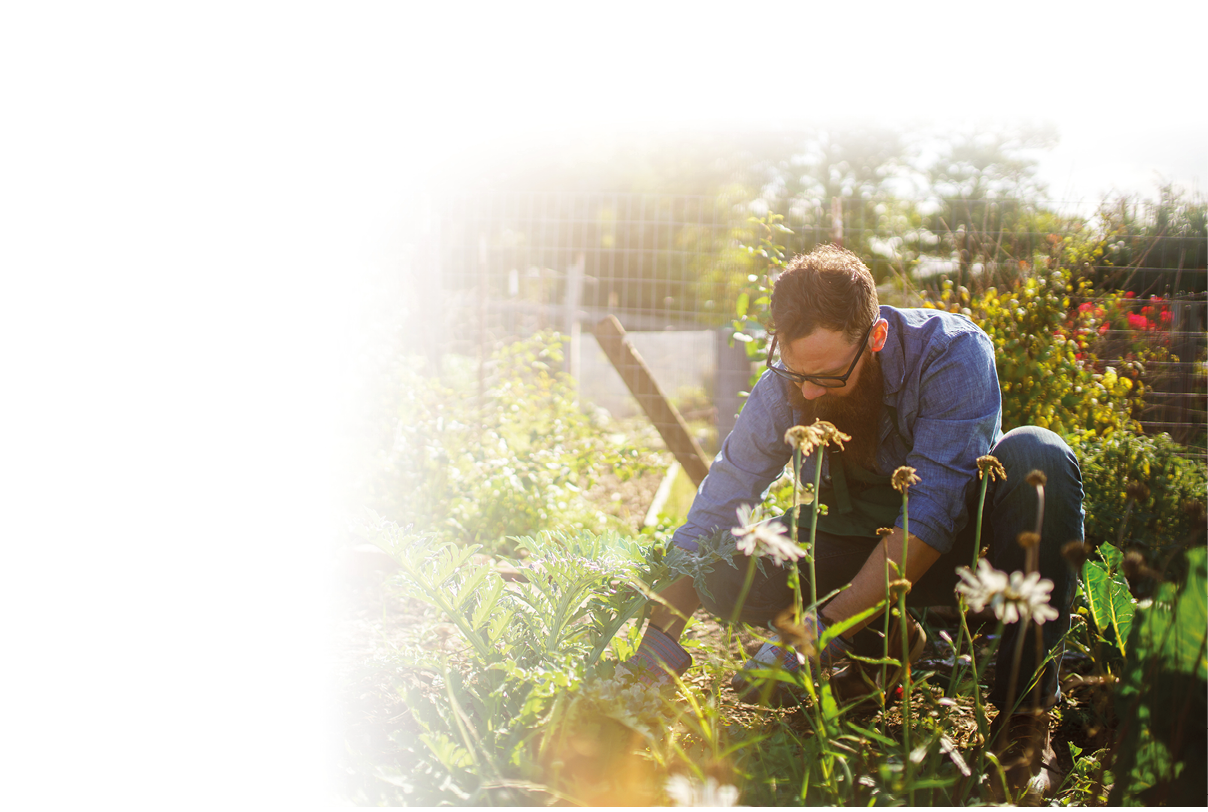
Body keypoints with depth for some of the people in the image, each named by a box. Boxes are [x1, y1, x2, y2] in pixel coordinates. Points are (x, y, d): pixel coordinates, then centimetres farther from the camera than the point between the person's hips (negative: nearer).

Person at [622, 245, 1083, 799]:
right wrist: (655, 651, -25)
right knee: (725, 572, -22)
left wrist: (826, 629, -43)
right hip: (863, 549, 3)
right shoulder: (784, 388, -16)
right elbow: (709, 523, -14)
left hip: (962, 542, -2)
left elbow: (932, 510, -35)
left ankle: (1024, 709, -27)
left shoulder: (951, 352, -27)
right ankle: (886, 644, 2)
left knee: (1036, 456, -34)